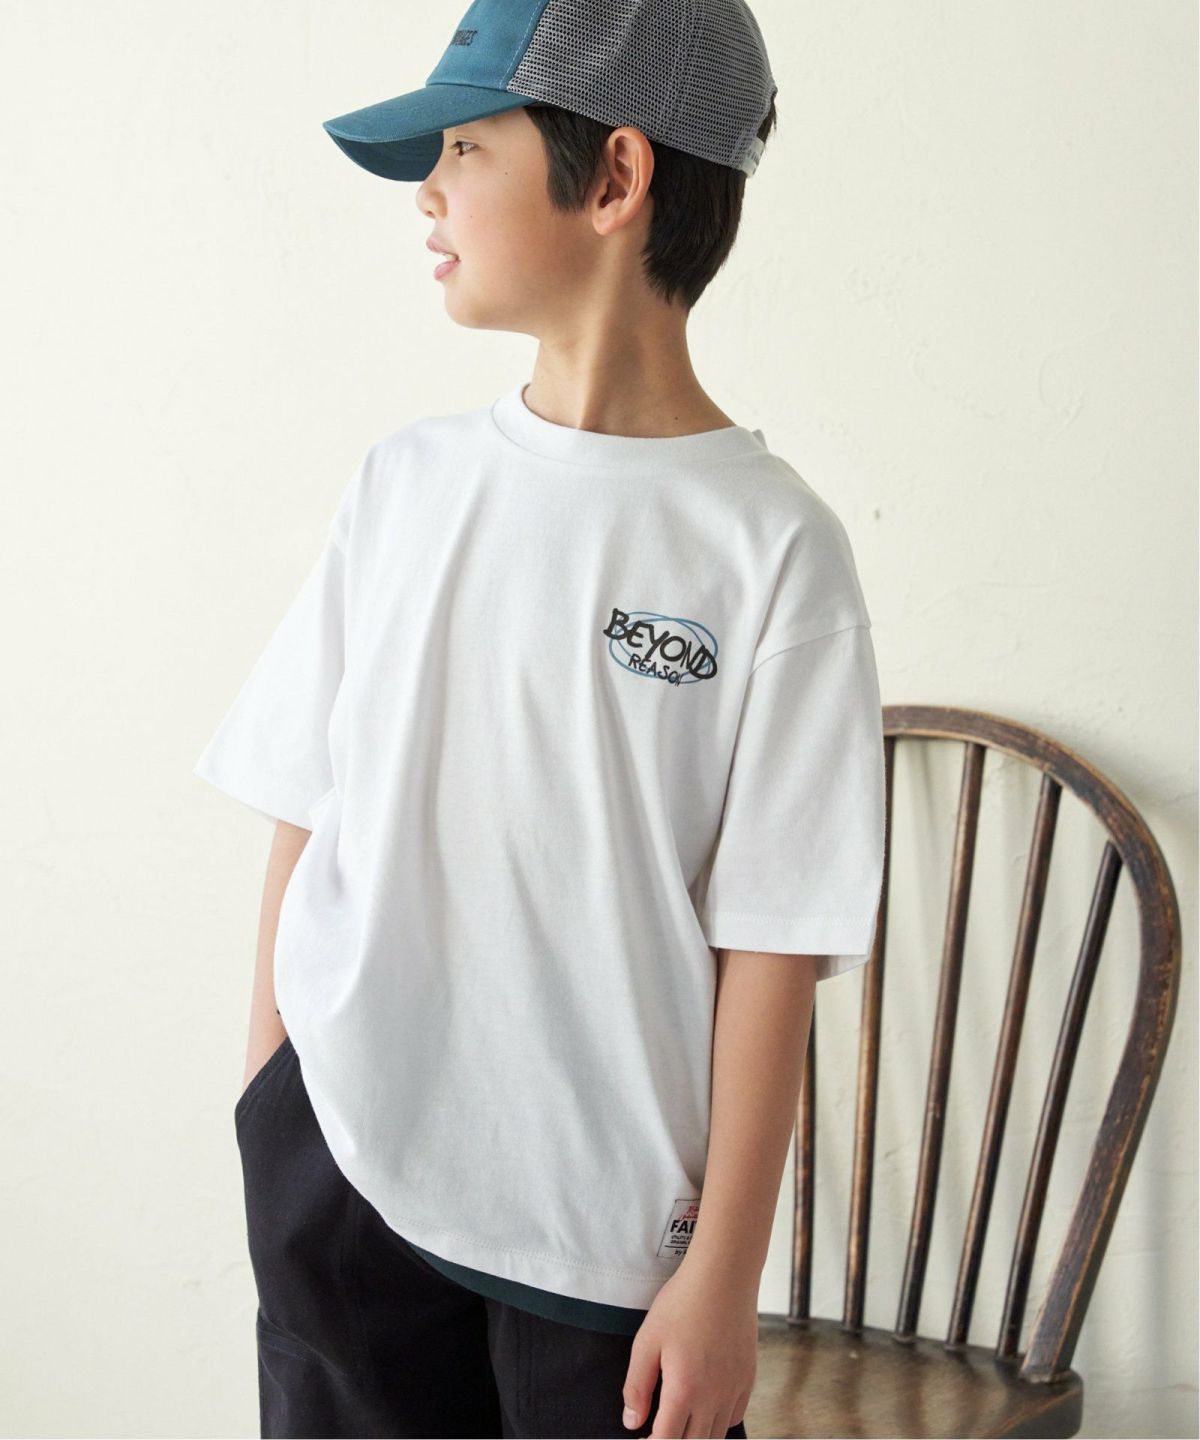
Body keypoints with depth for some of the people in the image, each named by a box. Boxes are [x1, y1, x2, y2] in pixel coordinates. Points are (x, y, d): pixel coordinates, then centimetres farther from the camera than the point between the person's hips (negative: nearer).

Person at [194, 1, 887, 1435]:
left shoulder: (768, 545, -10)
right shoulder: (406, 480, 2)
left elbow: (770, 943, -10)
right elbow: (305, 815, 7)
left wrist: (726, 1275, -8)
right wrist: (264, 1120, 6)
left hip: (614, 1215, -3)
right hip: (337, 1164, 3)